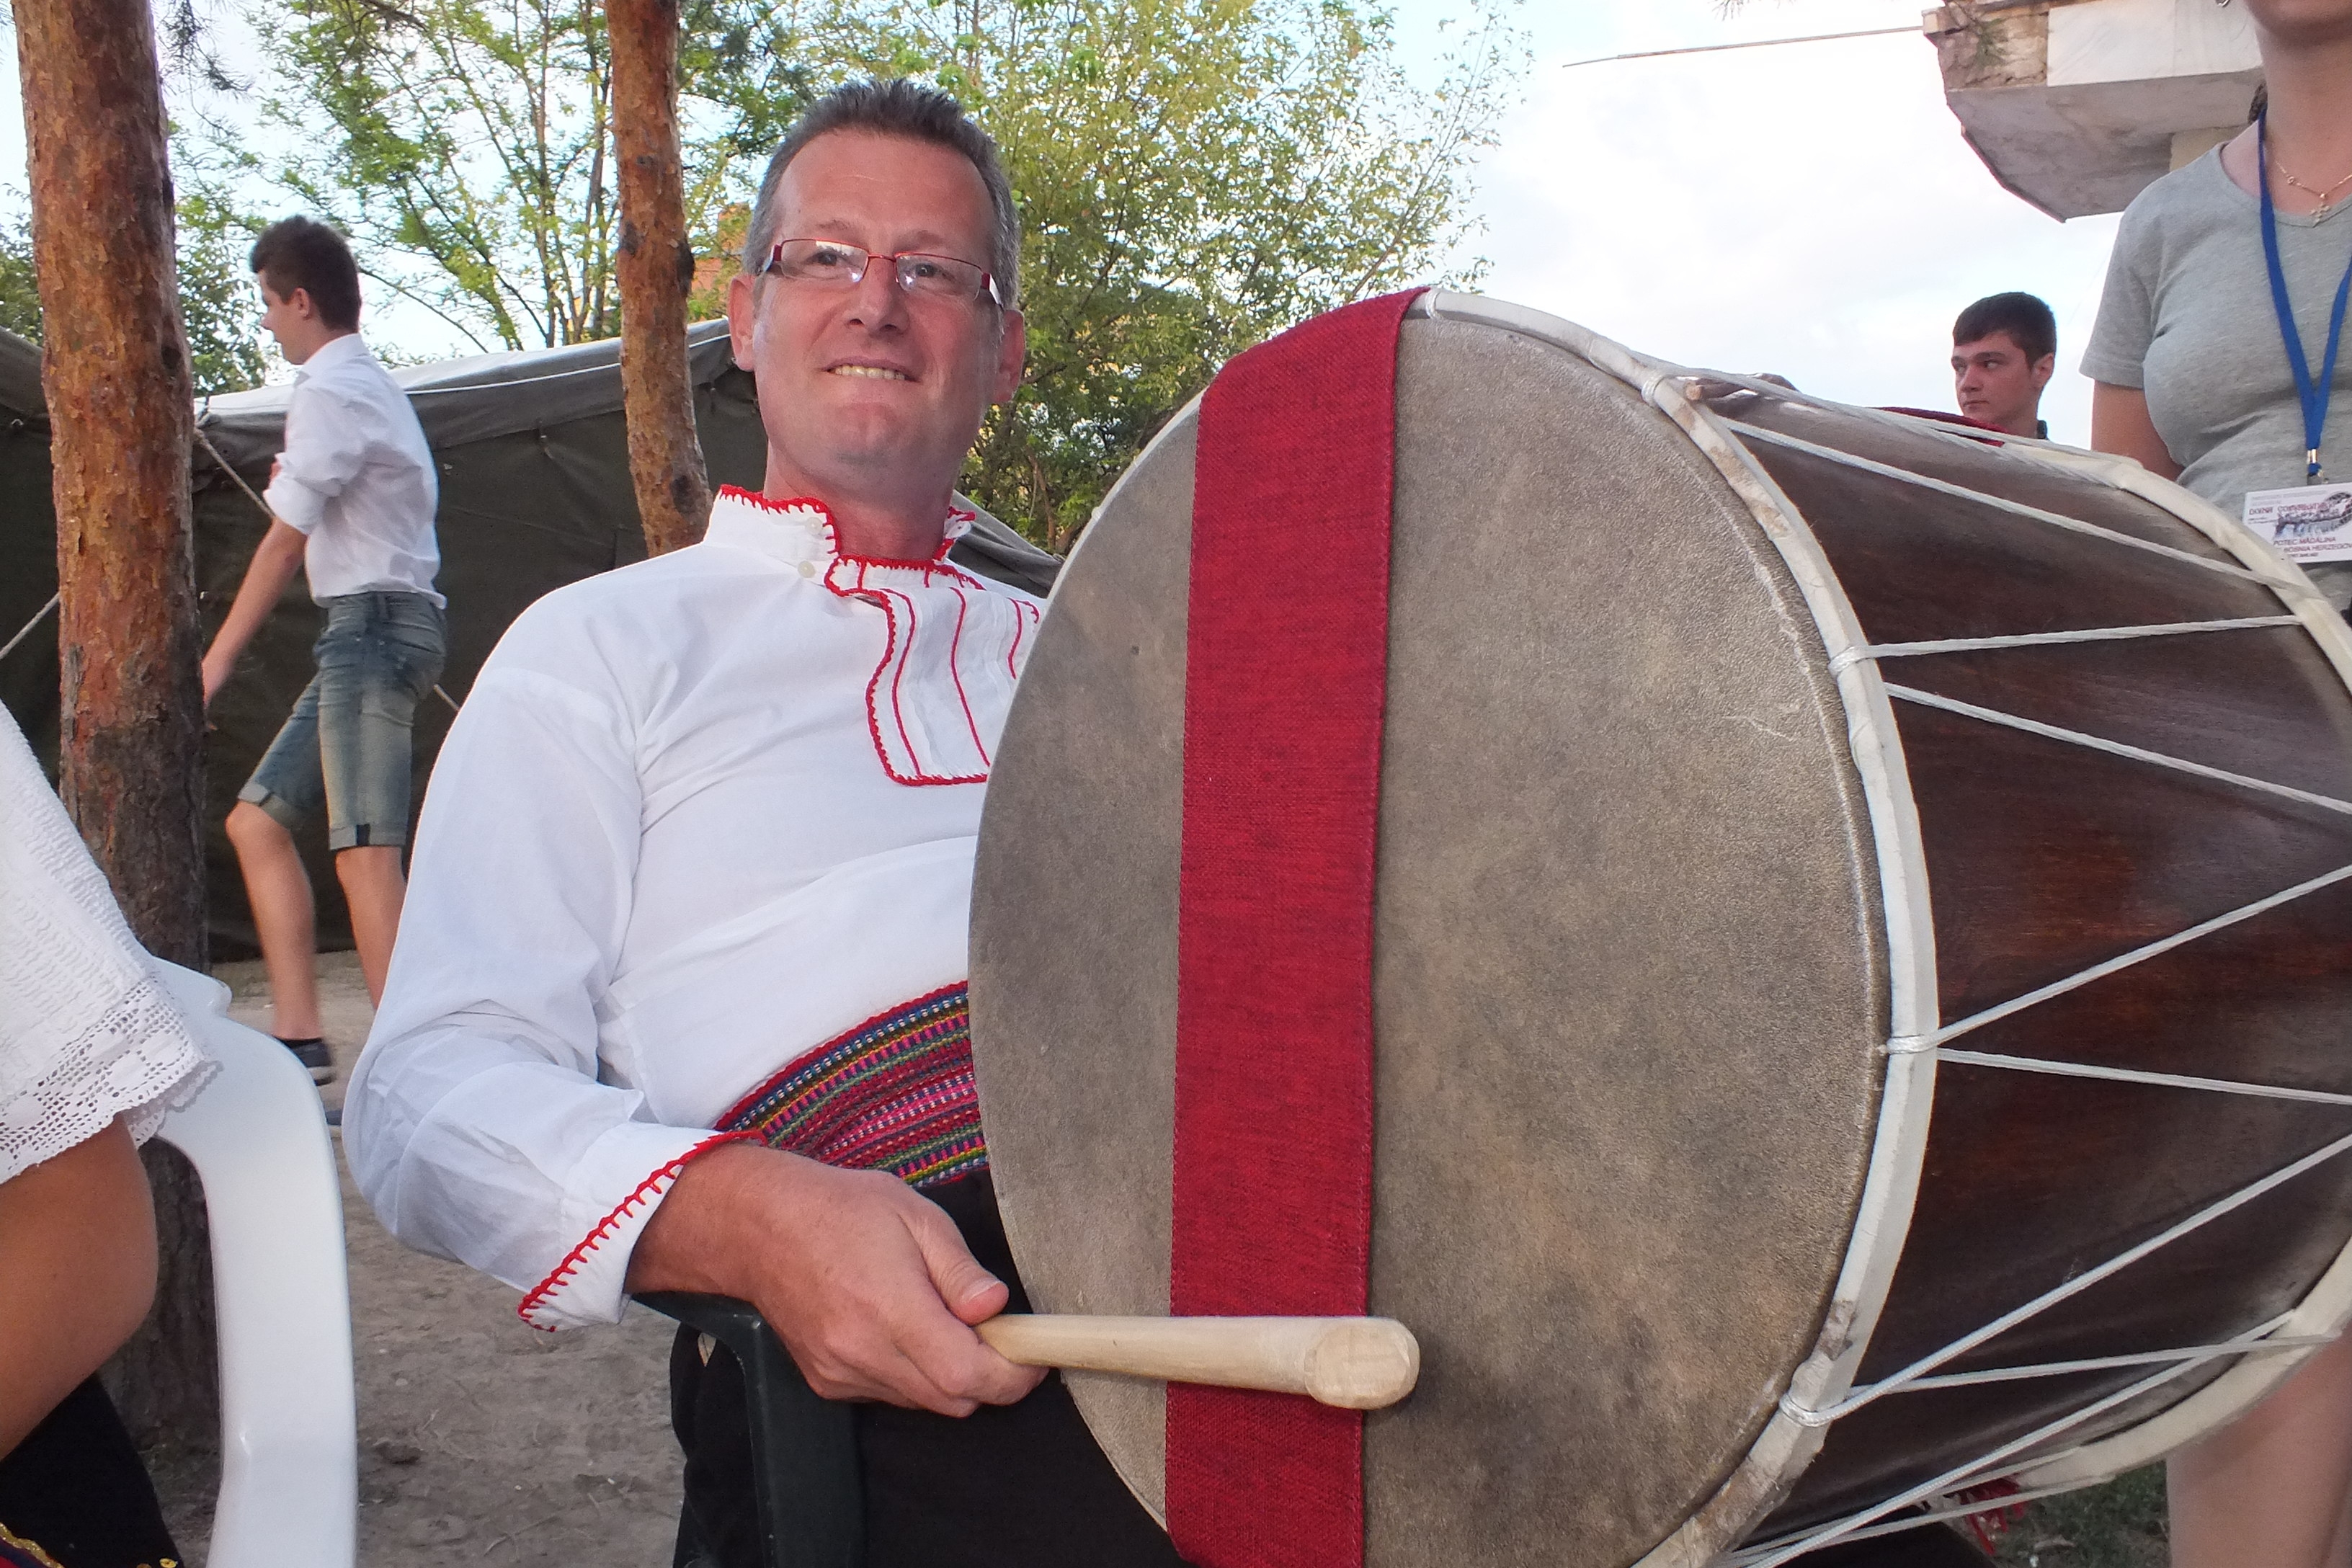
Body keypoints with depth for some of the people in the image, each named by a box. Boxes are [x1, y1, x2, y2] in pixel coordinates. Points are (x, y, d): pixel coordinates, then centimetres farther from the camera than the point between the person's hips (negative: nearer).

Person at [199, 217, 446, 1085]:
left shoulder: (330, 391, -8)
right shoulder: (367, 382, 23)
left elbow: (285, 541, -9)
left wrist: (213, 661, -5)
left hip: (374, 626, -10)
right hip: (368, 631, 10)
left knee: (364, 851, -17)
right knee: (258, 819, 9)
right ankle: (298, 1037, 7)